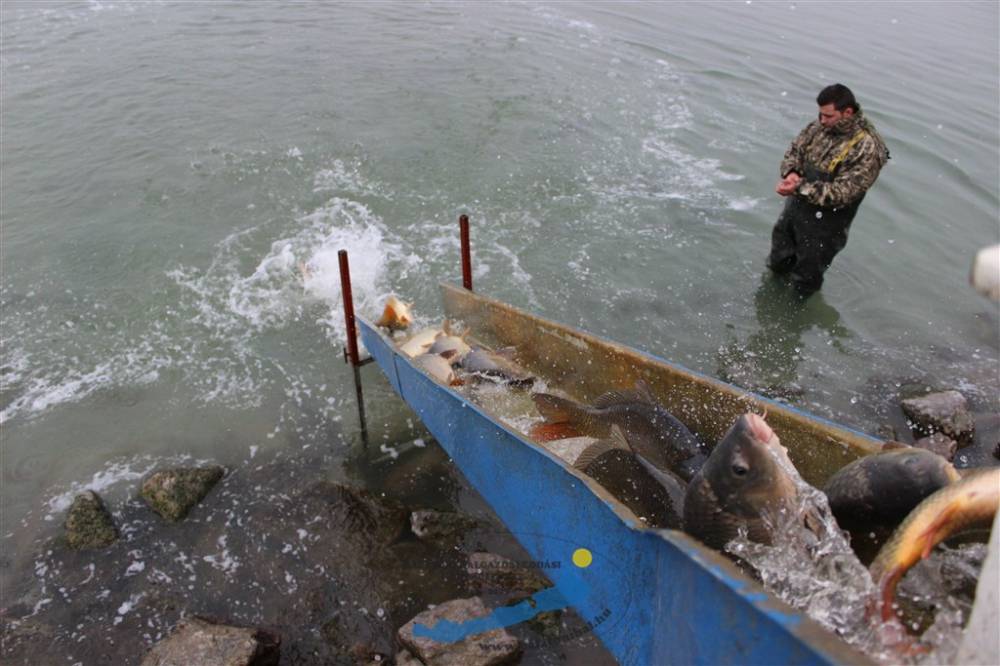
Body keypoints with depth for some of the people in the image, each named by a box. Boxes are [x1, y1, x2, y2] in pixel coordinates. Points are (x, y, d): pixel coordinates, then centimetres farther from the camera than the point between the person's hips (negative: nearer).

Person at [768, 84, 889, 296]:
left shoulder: (867, 149, -23)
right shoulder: (820, 126, -4)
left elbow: (841, 193, -26)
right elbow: (793, 152, 7)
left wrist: (799, 188, -30)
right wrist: (791, 173, -16)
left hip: (825, 223, -6)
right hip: (794, 207, 6)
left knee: (806, 282, 11)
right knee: (778, 263, 24)